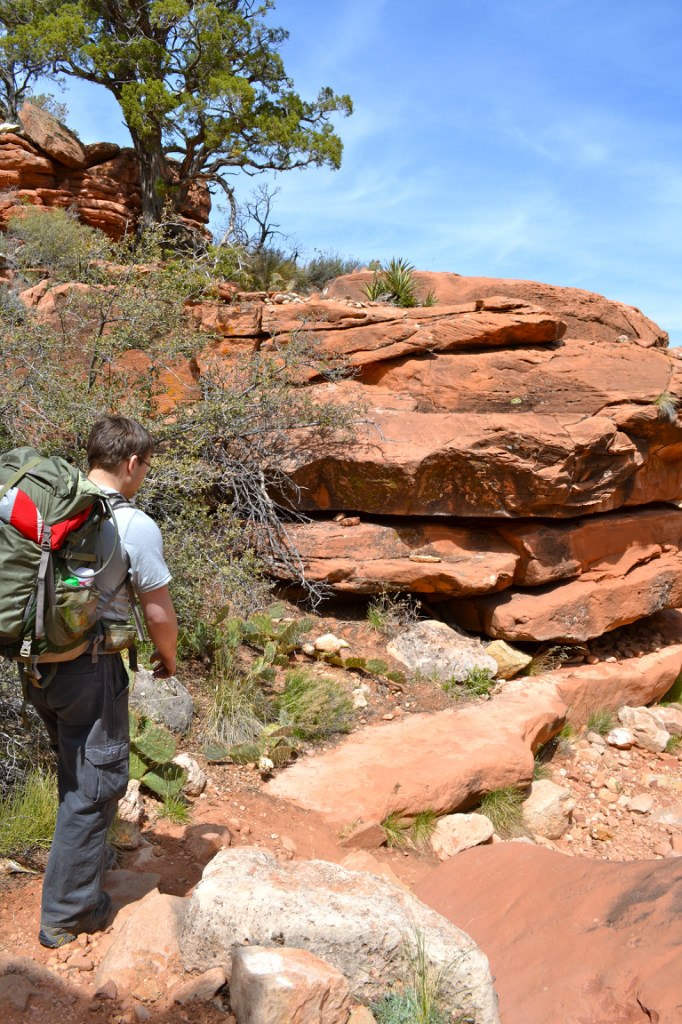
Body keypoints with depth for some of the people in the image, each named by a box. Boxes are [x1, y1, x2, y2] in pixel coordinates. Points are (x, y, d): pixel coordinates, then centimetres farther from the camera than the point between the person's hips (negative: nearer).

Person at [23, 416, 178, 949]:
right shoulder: (136, 526, -18)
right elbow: (159, 611, -12)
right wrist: (167, 658, 7)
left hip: (36, 662, 7)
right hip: (90, 669, -7)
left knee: (75, 771, 27)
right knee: (94, 783, 10)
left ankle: (90, 857, 48)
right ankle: (68, 913, 20)